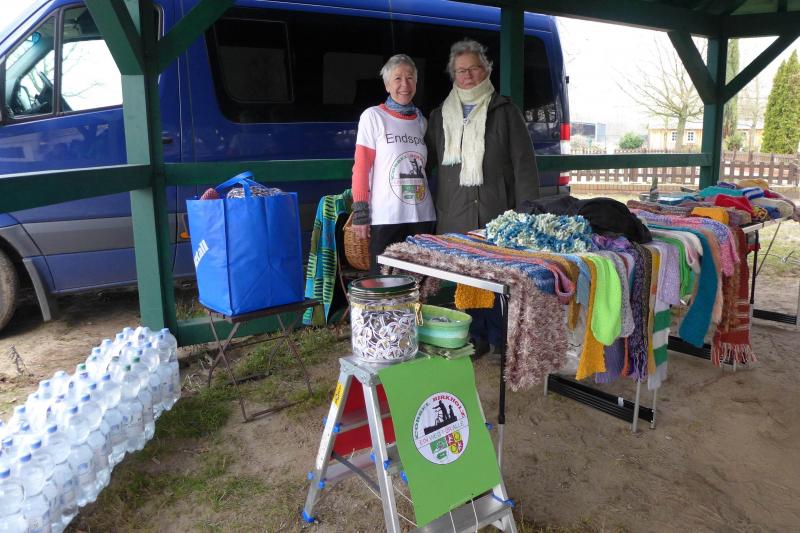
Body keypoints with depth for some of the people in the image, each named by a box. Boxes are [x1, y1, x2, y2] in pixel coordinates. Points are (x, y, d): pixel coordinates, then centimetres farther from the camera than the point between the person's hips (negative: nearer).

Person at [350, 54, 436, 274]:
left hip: (423, 216, 4)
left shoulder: (421, 121, 13)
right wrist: (361, 213, -9)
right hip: (386, 217, -4)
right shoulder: (373, 116, 0)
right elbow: (361, 167, -3)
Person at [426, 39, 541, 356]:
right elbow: (425, 161, 21)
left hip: (497, 213, -2)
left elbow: (524, 163, 1)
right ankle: (476, 338, 19)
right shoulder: (440, 116, 16)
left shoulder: (504, 111, 6)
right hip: (455, 216, 3)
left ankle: (502, 340, 15)